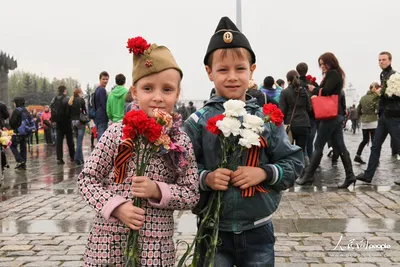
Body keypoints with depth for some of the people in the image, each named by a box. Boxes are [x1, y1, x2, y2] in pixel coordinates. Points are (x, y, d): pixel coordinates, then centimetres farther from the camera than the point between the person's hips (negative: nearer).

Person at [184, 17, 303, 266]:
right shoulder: (198, 121, -7)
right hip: (214, 230, -1)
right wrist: (206, 178, -22)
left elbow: (294, 163, -1)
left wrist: (264, 173, -17)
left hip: (258, 230, 2)